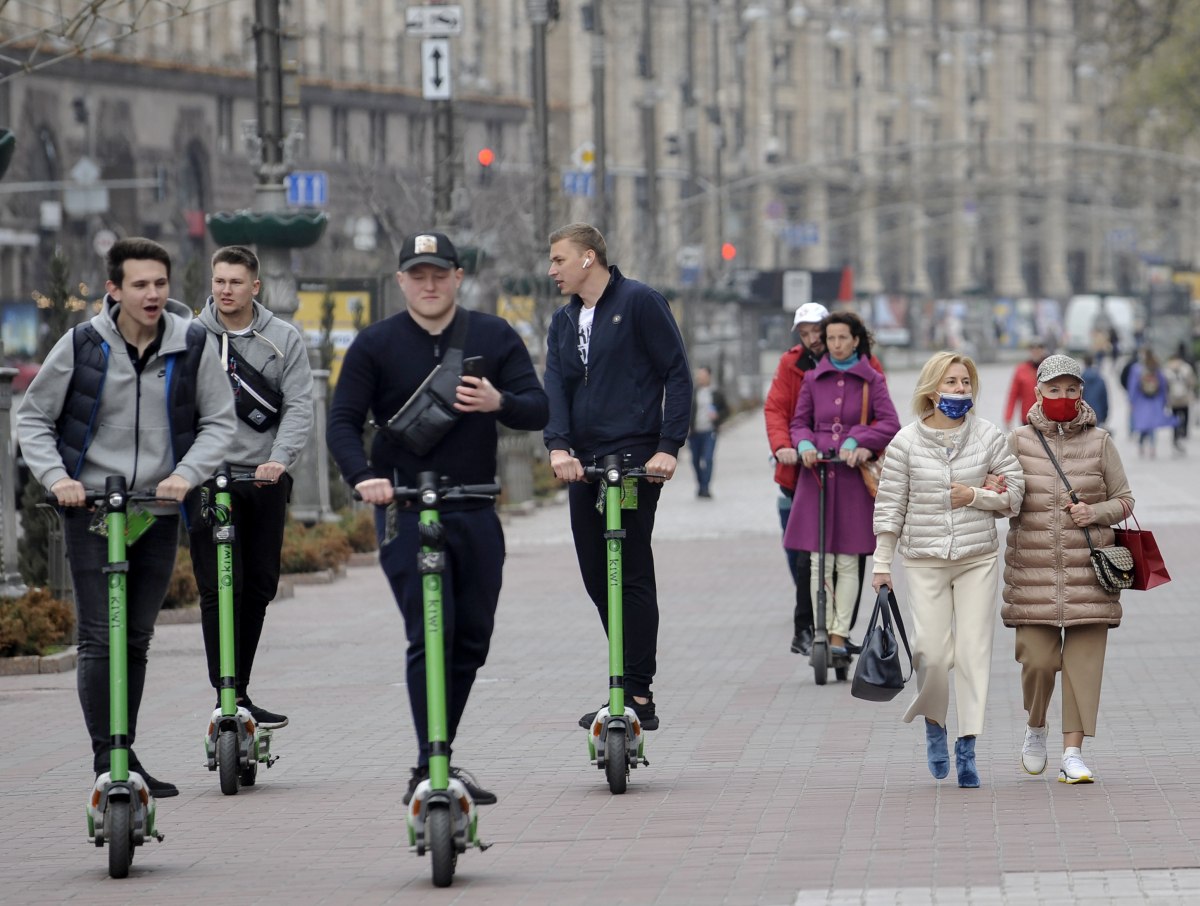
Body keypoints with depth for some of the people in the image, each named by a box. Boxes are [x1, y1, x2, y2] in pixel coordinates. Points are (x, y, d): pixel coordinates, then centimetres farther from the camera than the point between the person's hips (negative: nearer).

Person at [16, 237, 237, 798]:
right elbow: (33, 418, 5)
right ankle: (107, 761, -6)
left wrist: (186, 474, -11)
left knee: (137, 641, 10)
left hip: (158, 513, 3)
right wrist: (55, 476, -11)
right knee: (99, 639, -9)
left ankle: (125, 759, 19)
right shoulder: (82, 346, -5)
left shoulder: (192, 347, -1)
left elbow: (219, 422, 6)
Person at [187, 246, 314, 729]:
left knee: (259, 588, 9)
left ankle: (240, 691, 21)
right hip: (207, 478, -3)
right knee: (221, 588, -10)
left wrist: (279, 459, -18)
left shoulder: (284, 339, 5)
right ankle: (230, 697, -11)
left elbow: (298, 406, -2)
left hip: (264, 478, 3)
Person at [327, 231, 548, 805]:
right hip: (404, 510, -4)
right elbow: (343, 422, -1)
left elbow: (538, 409, 1)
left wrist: (499, 403, -22)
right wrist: (362, 476, -20)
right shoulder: (375, 345, 2)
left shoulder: (494, 337, 7)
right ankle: (430, 770, -15)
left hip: (476, 514, 4)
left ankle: (438, 761, 20)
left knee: (471, 640, 8)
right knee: (430, 636, -14)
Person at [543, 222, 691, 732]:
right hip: (584, 466, 7)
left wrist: (668, 447, -13)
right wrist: (558, 445, -12)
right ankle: (632, 684, 14)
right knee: (597, 576, 7)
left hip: (635, 462, -7)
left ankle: (639, 697, -8)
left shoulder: (640, 303, -3)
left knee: (633, 576, -9)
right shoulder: (563, 322, 17)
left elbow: (678, 375, -5)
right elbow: (556, 386, 6)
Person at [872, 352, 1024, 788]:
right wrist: (882, 564, 0)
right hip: (925, 560, -1)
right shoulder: (906, 442, -2)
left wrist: (976, 497, -11)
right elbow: (889, 505, 1)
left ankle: (967, 749, 2)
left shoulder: (989, 436, 1)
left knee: (974, 652, -4)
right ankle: (933, 724, 23)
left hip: (978, 559, 1)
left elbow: (1015, 493, 5)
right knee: (933, 653, -7)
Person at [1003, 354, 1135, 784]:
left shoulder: (1099, 442, 5)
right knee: (1038, 659, -5)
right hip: (1034, 569, 0)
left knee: (1083, 661, -4)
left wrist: (1096, 512, -11)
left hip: (1088, 570, 0)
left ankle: (1073, 754, -1)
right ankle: (1035, 728, 24)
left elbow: (1124, 501, 9)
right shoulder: (1019, 441, 4)